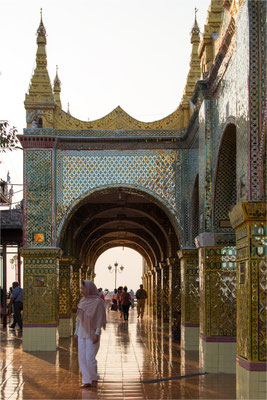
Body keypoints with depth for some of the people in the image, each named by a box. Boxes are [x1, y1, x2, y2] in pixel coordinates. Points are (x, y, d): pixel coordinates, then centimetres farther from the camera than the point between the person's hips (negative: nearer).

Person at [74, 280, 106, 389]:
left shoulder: (98, 301, -13)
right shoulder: (82, 301, 7)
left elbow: (100, 318, -14)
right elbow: (79, 317, 11)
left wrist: (97, 334, -19)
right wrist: (76, 332, 9)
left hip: (92, 333, -6)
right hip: (82, 333, 6)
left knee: (90, 358, -9)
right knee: (82, 358, 2)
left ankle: (95, 378, 13)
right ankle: (87, 381, 10)